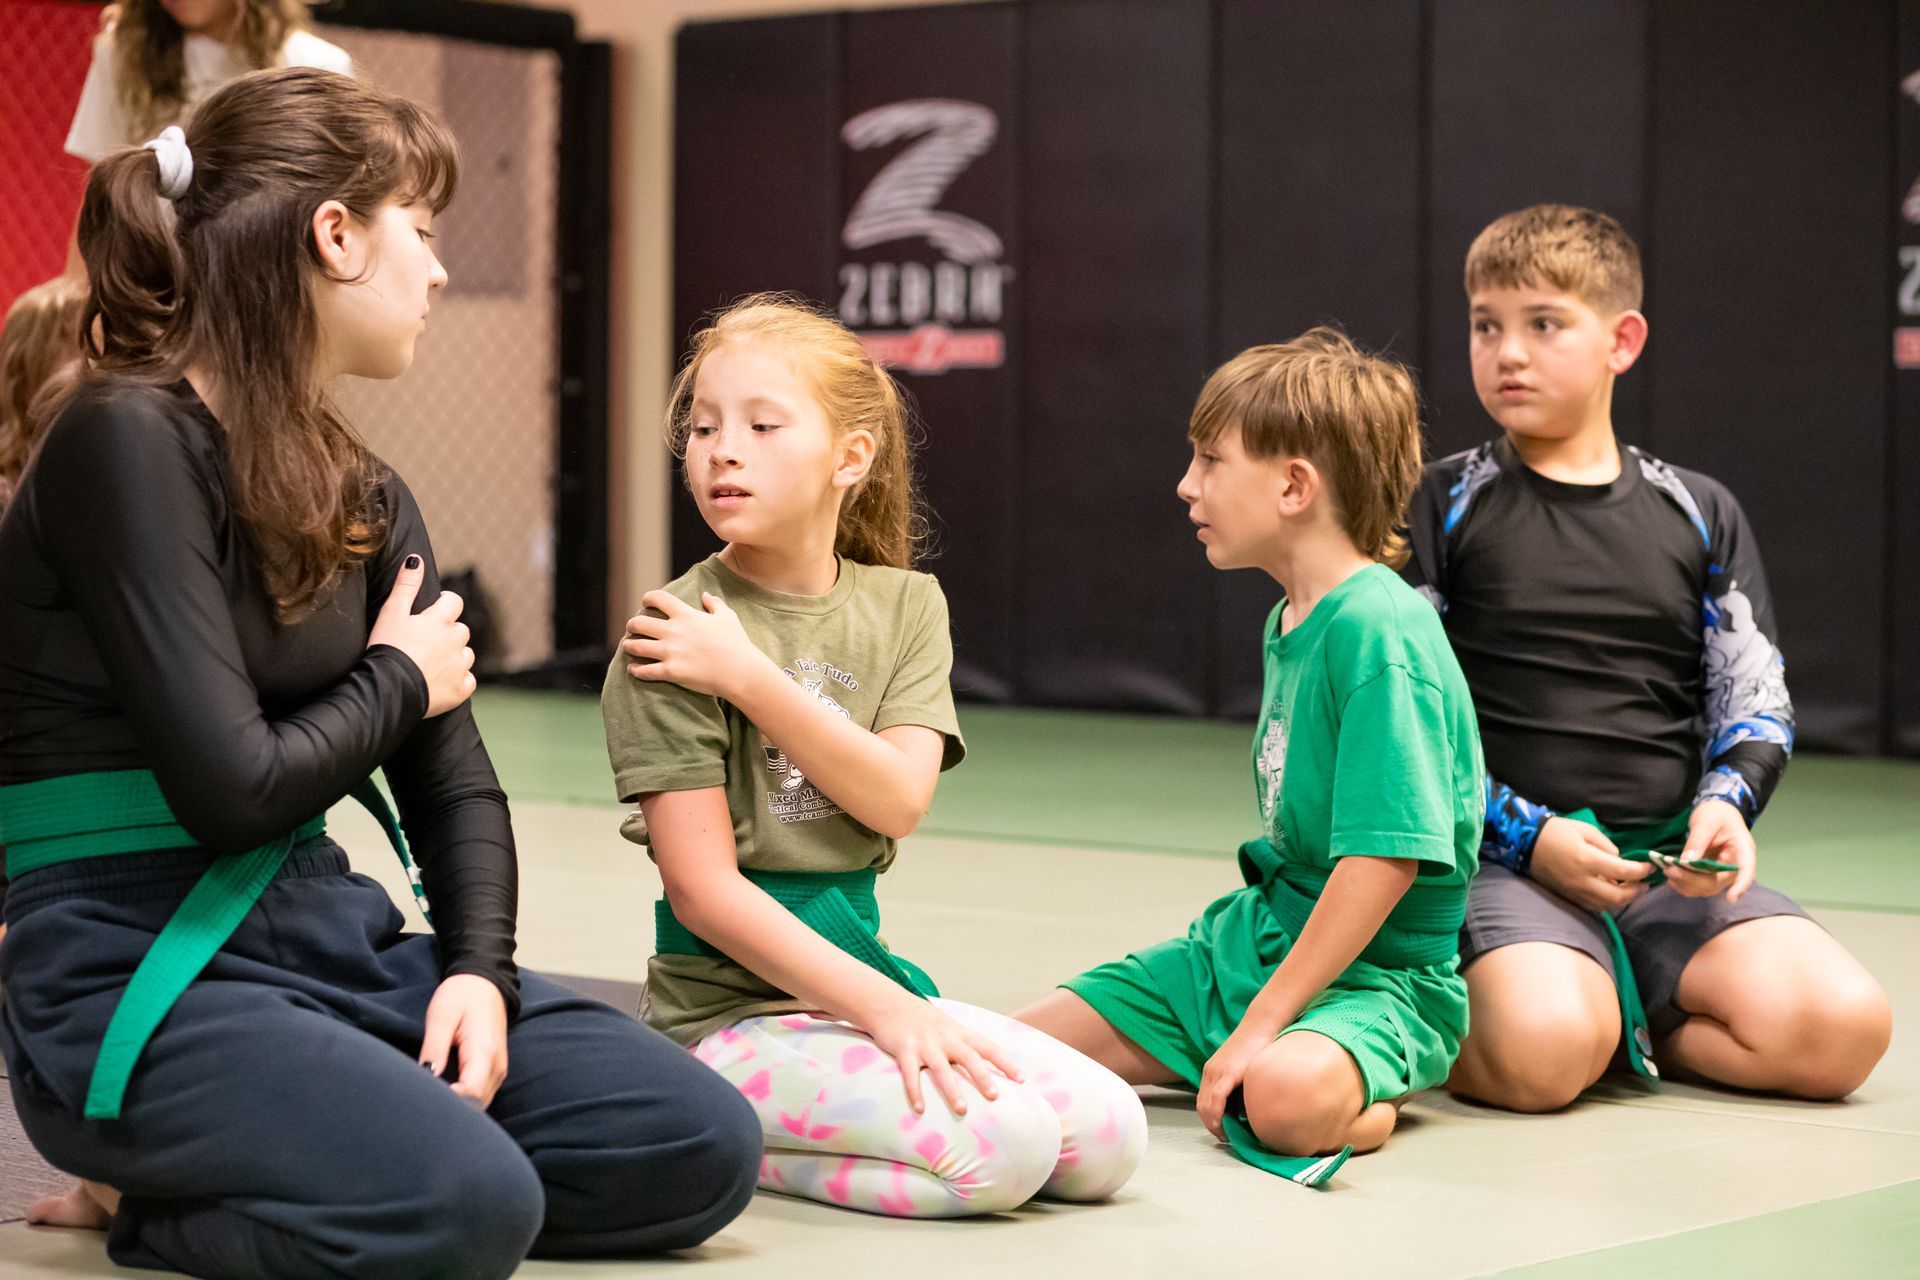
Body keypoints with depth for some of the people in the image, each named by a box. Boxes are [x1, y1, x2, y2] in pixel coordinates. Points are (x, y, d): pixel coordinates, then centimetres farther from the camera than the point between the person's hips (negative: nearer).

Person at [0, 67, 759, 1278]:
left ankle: (219, 1165, 6)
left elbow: (457, 785, 12)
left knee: (699, 1145, -4)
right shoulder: (131, 442, -13)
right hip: (135, 978, -9)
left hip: (331, 935, 9)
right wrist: (399, 682, -2)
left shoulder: (362, 496, 13)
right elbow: (230, 784, -20)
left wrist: (480, 969, -7)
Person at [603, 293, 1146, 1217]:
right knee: (1001, 1149, -25)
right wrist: (884, 1007, -20)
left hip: (861, 963, 6)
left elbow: (898, 800, -9)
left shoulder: (905, 606, 7)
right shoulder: (672, 636, -10)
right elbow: (702, 888, -14)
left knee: (1109, 1136, -8)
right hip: (732, 1004, -6)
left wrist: (748, 677, -18)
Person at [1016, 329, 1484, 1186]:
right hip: (1261, 935, 9)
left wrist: (1262, 1025, -26)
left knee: (1285, 1096, -40)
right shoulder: (1288, 625, 10)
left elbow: (1385, 859, -27)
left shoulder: (1378, 630, -20)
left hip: (1377, 972, -9)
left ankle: (1373, 1100, -8)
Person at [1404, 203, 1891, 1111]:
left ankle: (1621, 1023, 1)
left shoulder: (1700, 514, 14)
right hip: (1499, 859, -4)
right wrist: (1524, 835, -11)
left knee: (1842, 1027, -20)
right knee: (1543, 1054, -34)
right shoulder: (1443, 506, 5)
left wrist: (1726, 802, -8)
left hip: (1672, 864, 4)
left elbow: (1757, 700, 14)